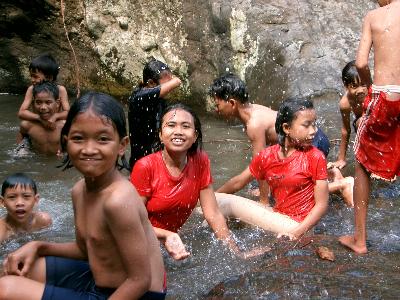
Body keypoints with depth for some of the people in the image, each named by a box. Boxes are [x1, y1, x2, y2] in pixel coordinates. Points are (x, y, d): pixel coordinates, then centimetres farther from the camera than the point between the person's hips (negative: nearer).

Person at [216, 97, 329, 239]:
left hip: (298, 225, -5)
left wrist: (296, 233, -21)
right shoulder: (267, 156, 2)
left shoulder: (315, 157, -11)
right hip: (277, 214, 5)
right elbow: (238, 182, 15)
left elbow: (322, 204, -11)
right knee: (220, 200, -4)